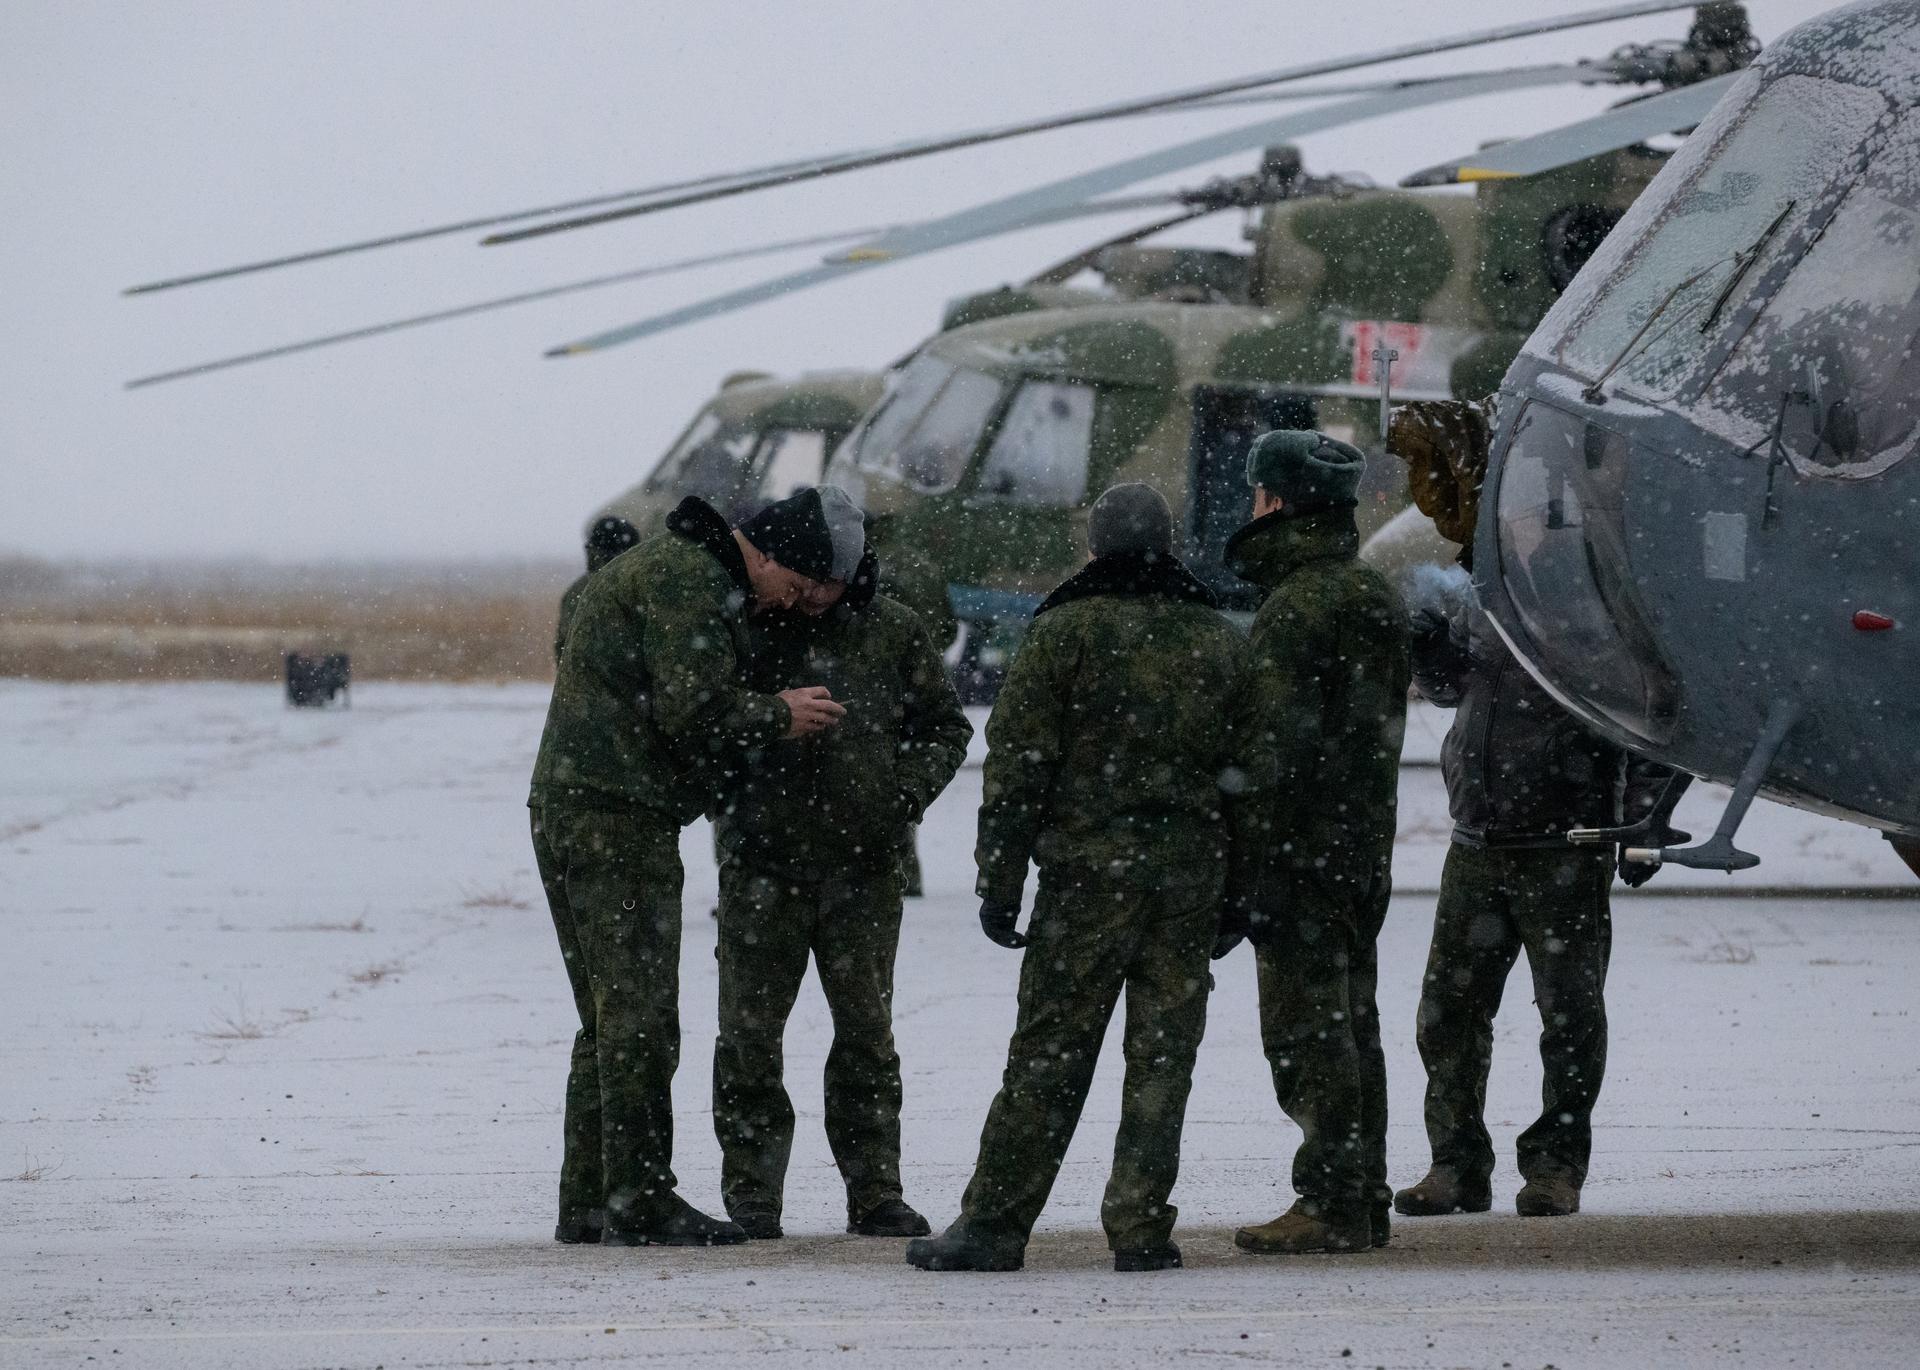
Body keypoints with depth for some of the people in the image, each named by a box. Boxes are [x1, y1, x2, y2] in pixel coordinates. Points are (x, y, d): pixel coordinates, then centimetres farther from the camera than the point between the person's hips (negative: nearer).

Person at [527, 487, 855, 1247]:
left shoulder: (653, 565, 22)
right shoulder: (688, 577, -12)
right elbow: (694, 710, -18)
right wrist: (777, 715, -3)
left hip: (567, 807, 11)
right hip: (618, 813, -11)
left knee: (609, 1015, 13)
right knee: (640, 1013, -8)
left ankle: (587, 1203, 14)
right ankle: (640, 1203, -8)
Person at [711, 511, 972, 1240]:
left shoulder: (892, 632, 3)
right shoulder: (742, 625, -1)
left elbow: (945, 729, 12)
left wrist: (905, 793, -5)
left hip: (862, 861, 1)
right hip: (762, 860, -1)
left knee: (866, 1030, 4)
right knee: (750, 1030, 1)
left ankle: (875, 1192, 10)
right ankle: (751, 1194, 8)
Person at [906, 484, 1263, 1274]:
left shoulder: (1066, 631, -2)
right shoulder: (1219, 642, 11)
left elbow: (1018, 763, -5)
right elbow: (1244, 773, 14)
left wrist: (1000, 879, -3)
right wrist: (1233, 890, 19)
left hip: (1089, 869, -3)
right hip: (1191, 874, 3)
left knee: (1049, 1052, -2)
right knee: (1162, 1054, 5)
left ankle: (994, 1222, -1)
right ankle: (1140, 1229, 2)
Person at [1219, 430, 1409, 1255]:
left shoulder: (1299, 606, -16)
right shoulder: (1377, 598, 15)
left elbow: (1281, 744, -20)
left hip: (1304, 847, -9)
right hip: (1366, 844, 9)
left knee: (1305, 1027, -6)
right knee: (1349, 1023, 14)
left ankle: (1332, 1205, -8)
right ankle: (1363, 1200, 17)